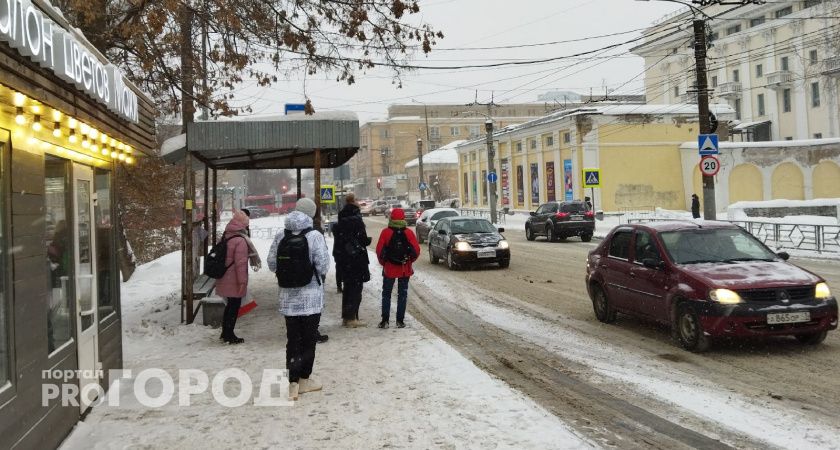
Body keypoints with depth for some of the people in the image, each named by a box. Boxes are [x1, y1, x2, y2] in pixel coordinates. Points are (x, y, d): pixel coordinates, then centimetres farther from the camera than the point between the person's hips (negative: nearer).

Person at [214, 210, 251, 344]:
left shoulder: (225, 237, 9)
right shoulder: (240, 240, -19)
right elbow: (241, 263, -21)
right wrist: (242, 281, -17)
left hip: (224, 280, 8)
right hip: (234, 281, -8)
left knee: (230, 305, 20)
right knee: (234, 306, 2)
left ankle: (225, 332, 28)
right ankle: (229, 335, 6)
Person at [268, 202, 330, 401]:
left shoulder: (280, 236, 0)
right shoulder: (315, 236, -13)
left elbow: (272, 264, 4)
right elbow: (322, 265, -14)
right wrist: (322, 276, 8)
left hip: (288, 296, 3)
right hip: (311, 296, -3)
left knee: (292, 339, 9)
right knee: (309, 338, 10)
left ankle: (293, 383, 4)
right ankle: (304, 379, 19)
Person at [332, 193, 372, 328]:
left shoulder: (340, 222, 8)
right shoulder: (356, 221, -15)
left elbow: (337, 240, 11)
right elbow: (363, 240, -16)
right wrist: (369, 240, 3)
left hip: (343, 260, 7)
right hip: (356, 260, -7)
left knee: (348, 287, 16)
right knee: (356, 288, -1)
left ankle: (346, 316, 21)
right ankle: (351, 318, -3)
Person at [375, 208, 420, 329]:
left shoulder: (386, 232, -8)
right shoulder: (409, 232, -5)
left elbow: (379, 251, -10)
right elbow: (416, 251, -7)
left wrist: (383, 263, 5)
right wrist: (409, 261, 8)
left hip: (389, 268, -1)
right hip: (405, 269, 1)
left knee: (386, 294, 10)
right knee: (402, 294, 9)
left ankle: (385, 320, 6)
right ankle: (400, 321, 8)